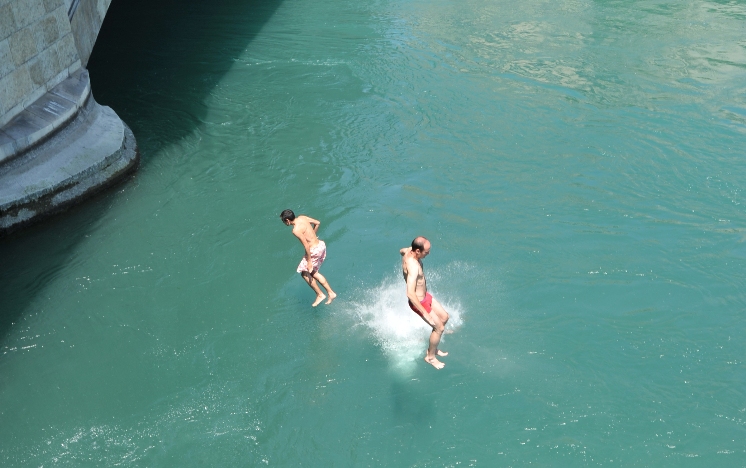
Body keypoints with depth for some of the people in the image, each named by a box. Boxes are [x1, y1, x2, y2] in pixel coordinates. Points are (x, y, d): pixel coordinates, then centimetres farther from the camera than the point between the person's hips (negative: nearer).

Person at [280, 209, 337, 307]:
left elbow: (306, 246, -22)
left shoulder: (296, 230, -21)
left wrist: (309, 261, -17)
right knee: (313, 272, 22)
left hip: (314, 250, -9)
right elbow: (317, 223, 15)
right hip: (321, 245, 9)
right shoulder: (302, 217, 3)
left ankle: (320, 295, 17)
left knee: (305, 273, 12)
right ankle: (331, 293, 21)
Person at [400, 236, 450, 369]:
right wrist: (425, 313, -38)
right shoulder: (413, 266, -38)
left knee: (444, 317, 20)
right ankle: (430, 357, 24)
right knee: (439, 327, 1)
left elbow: (401, 251, 18)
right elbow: (410, 294, -42)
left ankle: (433, 348, 36)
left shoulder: (408, 251, -10)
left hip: (425, 295, 10)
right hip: (419, 302, -10)